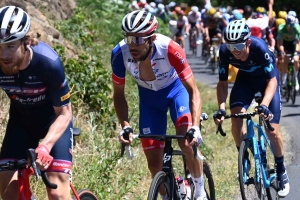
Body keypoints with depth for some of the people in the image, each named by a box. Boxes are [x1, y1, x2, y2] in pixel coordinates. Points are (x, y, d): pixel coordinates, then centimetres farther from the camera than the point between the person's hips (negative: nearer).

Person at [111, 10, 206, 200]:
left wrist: (195, 127, -44)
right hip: (149, 97, 3)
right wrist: (125, 124, -28)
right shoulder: (120, 53, -30)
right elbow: (119, 94, -14)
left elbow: (193, 91, -31)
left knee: (187, 142, -24)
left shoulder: (170, 49, -37)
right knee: (154, 161, -1)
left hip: (176, 89, -2)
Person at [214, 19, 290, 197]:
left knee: (272, 129, -9)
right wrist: (221, 108, -33)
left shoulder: (259, 47, -37)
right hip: (245, 79, 3)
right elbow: (223, 83, -18)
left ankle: (281, 171, 13)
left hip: (267, 79, -3)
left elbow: (272, 81, -31)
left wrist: (264, 105, -46)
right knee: (236, 116, -22)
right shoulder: (225, 51, -28)